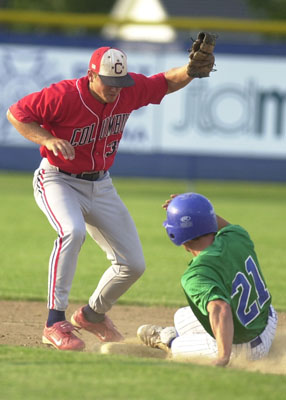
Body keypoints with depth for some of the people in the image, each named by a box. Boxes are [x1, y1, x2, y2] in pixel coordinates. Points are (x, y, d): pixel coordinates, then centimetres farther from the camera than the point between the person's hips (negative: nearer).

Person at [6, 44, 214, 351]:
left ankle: (92, 315, 33)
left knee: (133, 264, 5)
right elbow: (16, 113, -17)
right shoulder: (63, 96, -26)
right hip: (58, 180, -6)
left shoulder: (129, 90, -11)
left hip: (100, 186, 6)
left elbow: (168, 82, 3)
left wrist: (192, 69, -19)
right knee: (72, 231, -37)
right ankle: (55, 323, -34)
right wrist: (48, 139, -32)